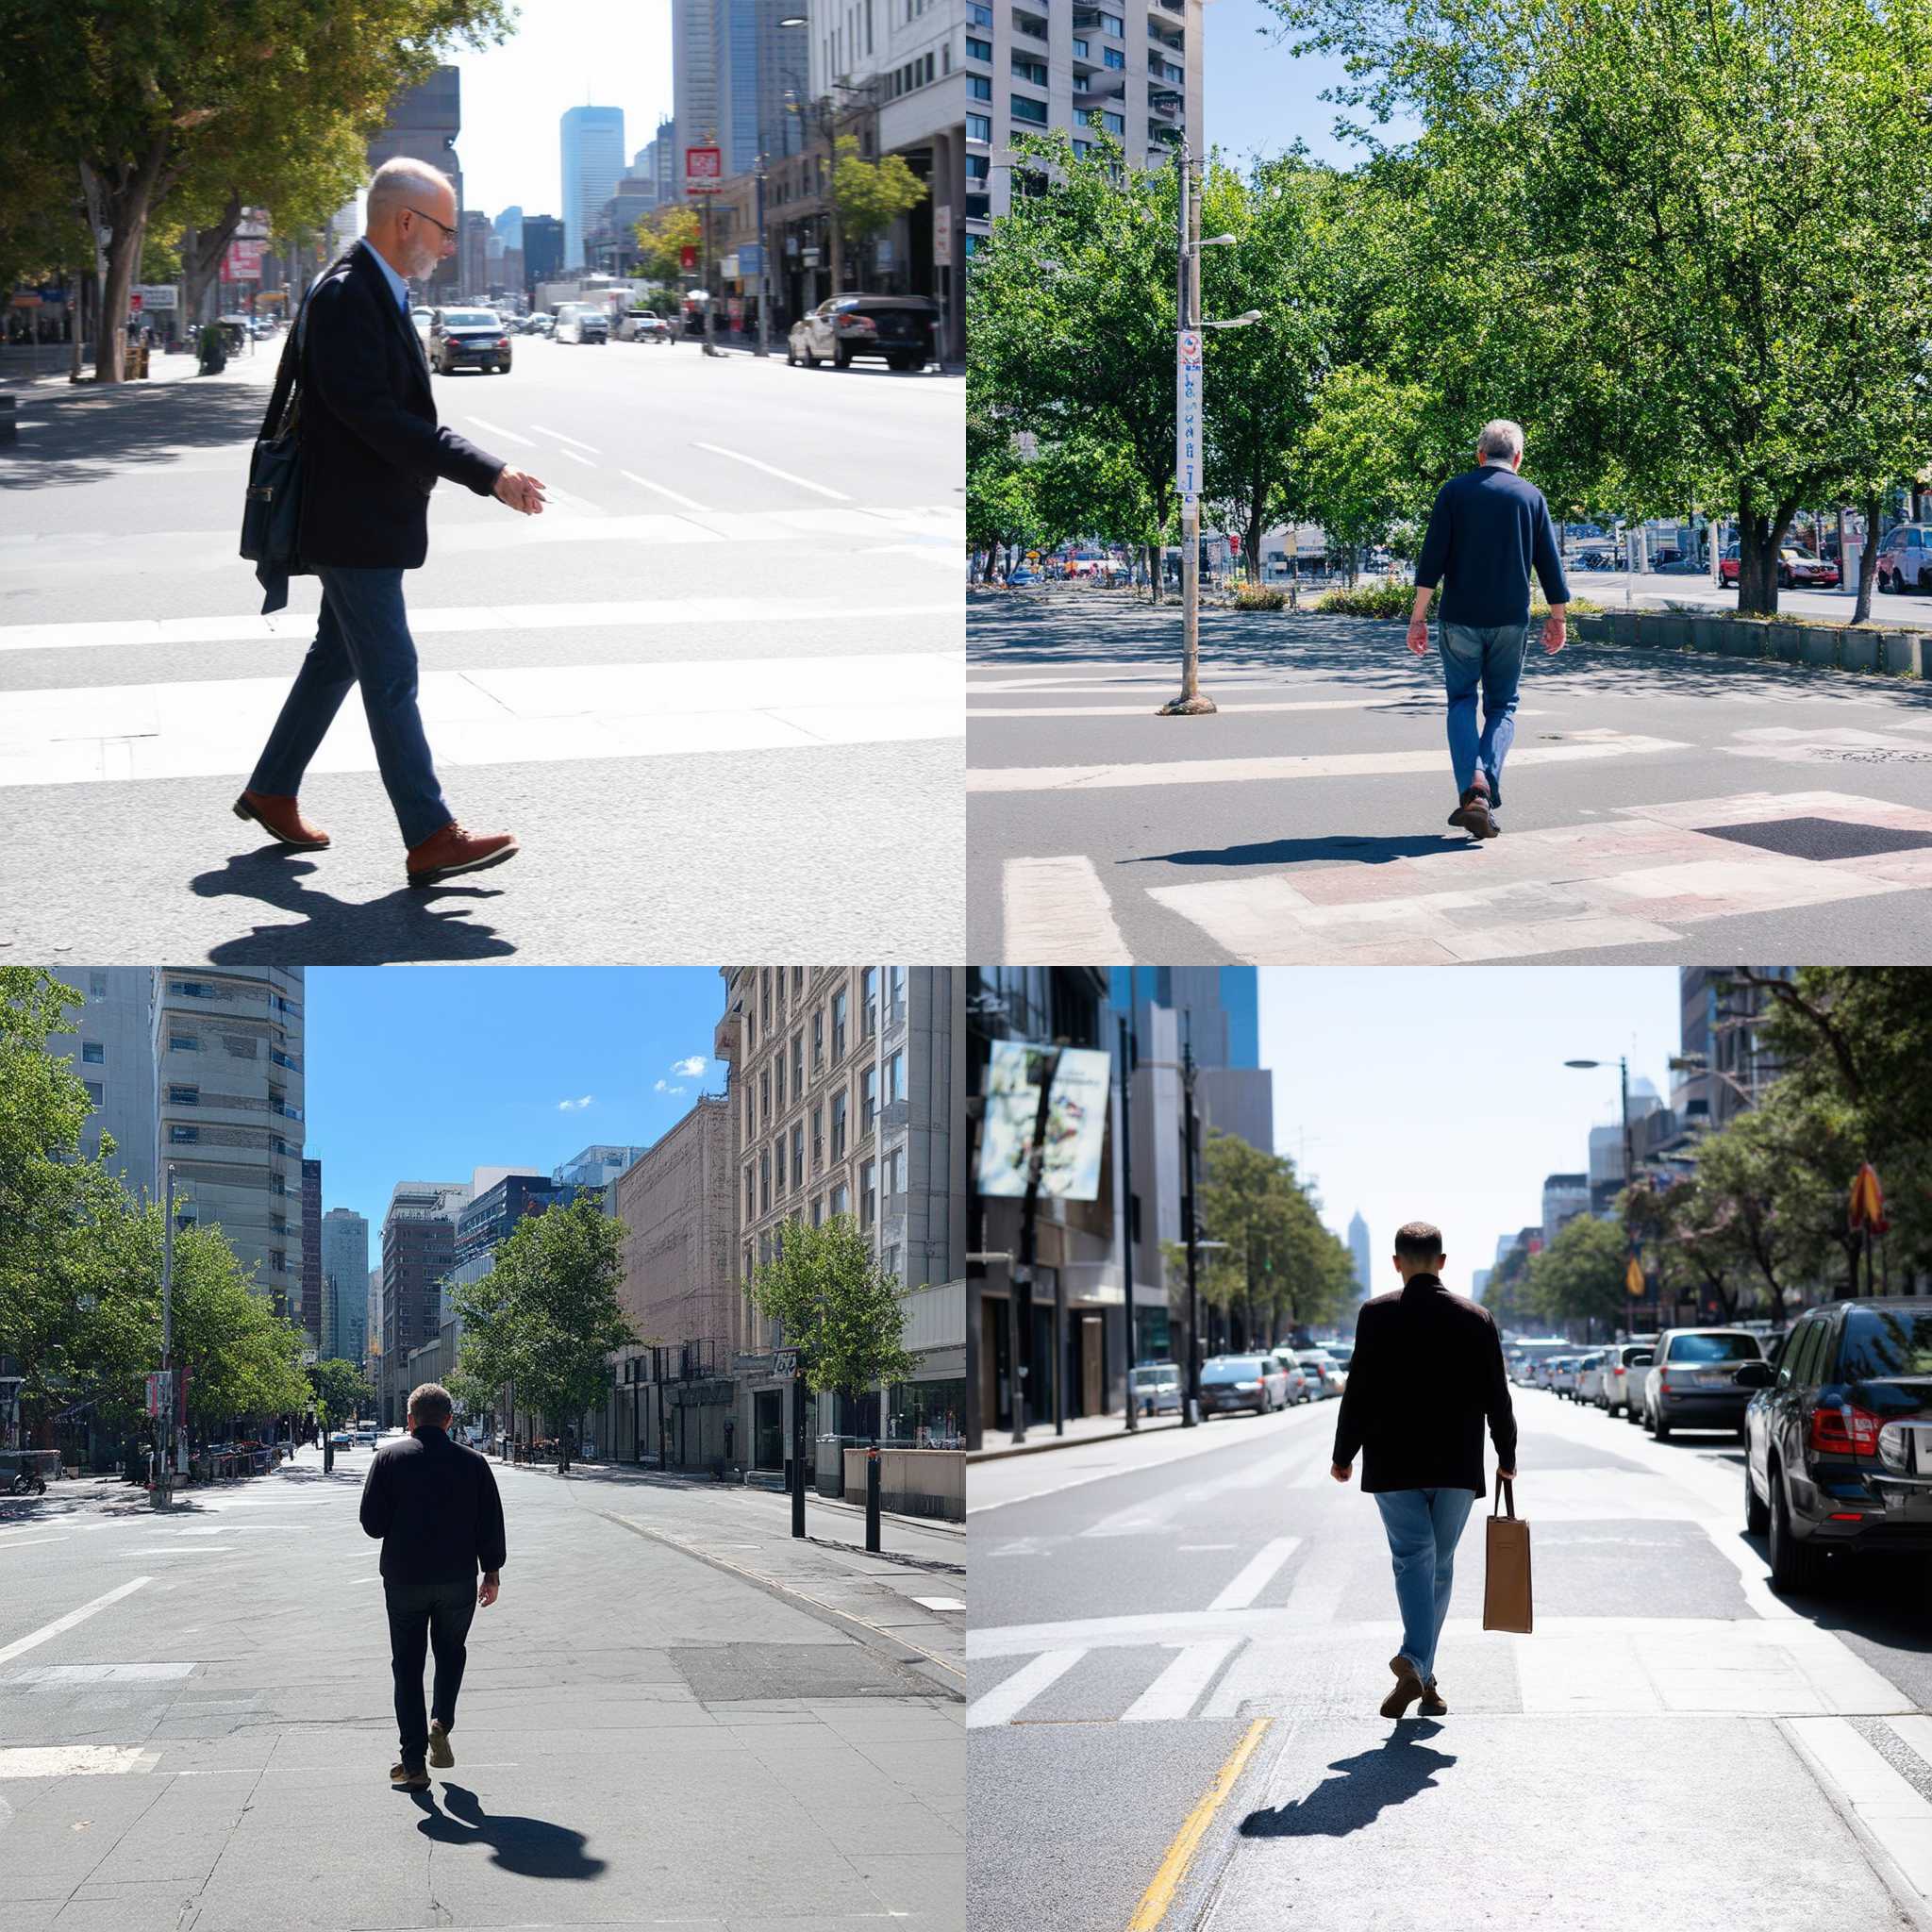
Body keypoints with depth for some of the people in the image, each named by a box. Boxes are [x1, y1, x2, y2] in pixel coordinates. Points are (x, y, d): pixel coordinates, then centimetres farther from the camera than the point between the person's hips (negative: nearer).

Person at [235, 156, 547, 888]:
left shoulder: (378, 292, 12)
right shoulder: (346, 295, -20)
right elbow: (371, 414, -26)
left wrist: (487, 471, 12)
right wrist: (487, 473, -26)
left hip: (366, 519, 10)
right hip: (354, 523, -10)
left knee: (338, 658, 19)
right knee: (390, 676, -7)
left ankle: (271, 792, 32)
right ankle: (430, 839, -4)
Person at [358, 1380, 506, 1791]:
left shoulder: (389, 1457, -4)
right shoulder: (471, 1462, 0)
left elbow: (372, 1522, -6)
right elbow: (491, 1523, 1)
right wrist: (491, 1573, 10)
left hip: (404, 1579, -1)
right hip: (458, 1579, 1)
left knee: (407, 1666, 7)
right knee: (451, 1652, 22)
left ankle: (413, 1763, 4)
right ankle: (441, 1723, -2)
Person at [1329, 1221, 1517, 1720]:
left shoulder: (1376, 1314, -5)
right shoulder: (1476, 1319, 2)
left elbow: (1359, 1392, -5)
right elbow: (1497, 1398, 5)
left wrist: (1344, 1455, 6)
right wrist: (1506, 1458, 19)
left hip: (1393, 1466, -1)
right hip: (1457, 1467, 2)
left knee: (1413, 1562, -3)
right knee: (1440, 1567, 13)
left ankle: (1414, 1665, -24)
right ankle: (1420, 1670, 15)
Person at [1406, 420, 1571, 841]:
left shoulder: (1454, 491, 1)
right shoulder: (1531, 496, 4)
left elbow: (1432, 557, -6)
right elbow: (1549, 563, 6)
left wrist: (1418, 616, -4)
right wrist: (1558, 617, 17)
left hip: (1460, 617, -1)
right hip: (1511, 618, 1)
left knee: (1462, 702, 9)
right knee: (1502, 706, 11)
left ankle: (1471, 789, -12)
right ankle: (1487, 792, -9)